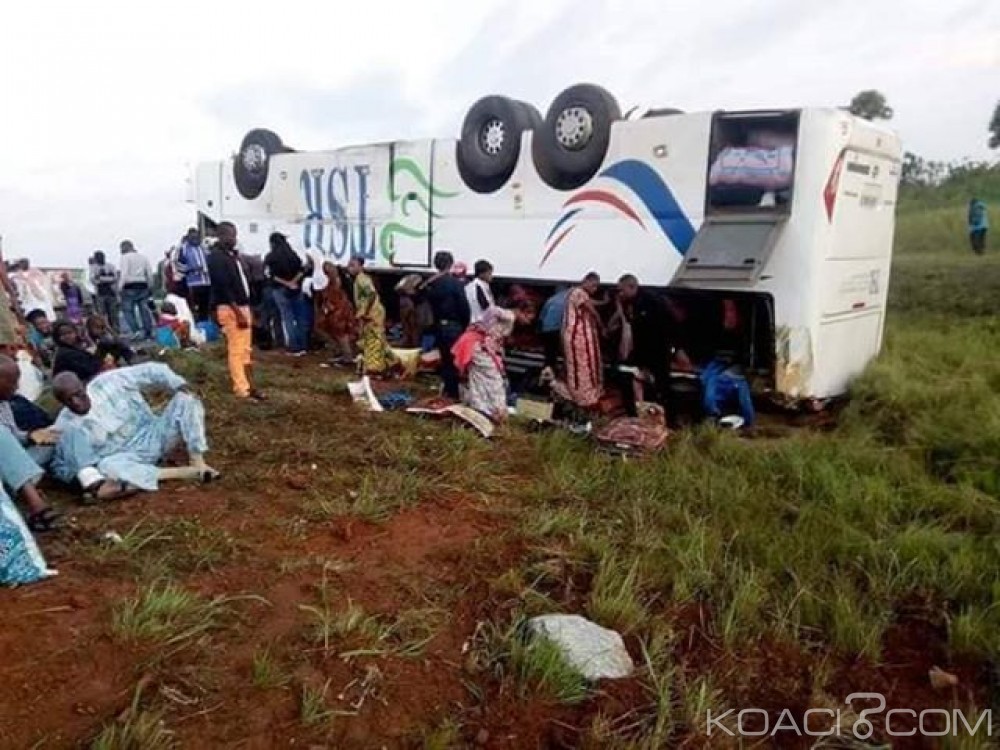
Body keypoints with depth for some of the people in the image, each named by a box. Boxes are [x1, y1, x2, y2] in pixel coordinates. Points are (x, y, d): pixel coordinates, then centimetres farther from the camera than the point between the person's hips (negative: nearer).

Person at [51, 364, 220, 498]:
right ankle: (183, 472, -36)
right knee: (106, 467, -37)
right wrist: (84, 474, -22)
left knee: (185, 400, -18)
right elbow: (60, 466, -2)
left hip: (152, 436, 2)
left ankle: (197, 462, -32)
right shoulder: (66, 425, -9)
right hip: (126, 458, -2)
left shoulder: (109, 382, -10)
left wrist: (180, 386, -19)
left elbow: (149, 371, -4)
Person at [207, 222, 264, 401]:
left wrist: (245, 309, 12)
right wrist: (237, 312, -22)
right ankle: (242, 390, -6)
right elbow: (223, 288, -19)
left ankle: (248, 385, 18)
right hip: (230, 308, -9)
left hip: (242, 306, 9)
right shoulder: (216, 258, -12)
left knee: (246, 349, 12)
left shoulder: (234, 255, 16)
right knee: (237, 350, -8)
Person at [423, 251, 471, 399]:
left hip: (438, 326, 6)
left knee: (445, 360, 16)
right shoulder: (456, 283, -15)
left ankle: (447, 392, 24)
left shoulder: (430, 283, 4)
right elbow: (464, 307, -13)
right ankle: (453, 394, 6)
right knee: (454, 361, 2)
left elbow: (432, 304, 8)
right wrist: (465, 325, -1)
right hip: (454, 326, -6)